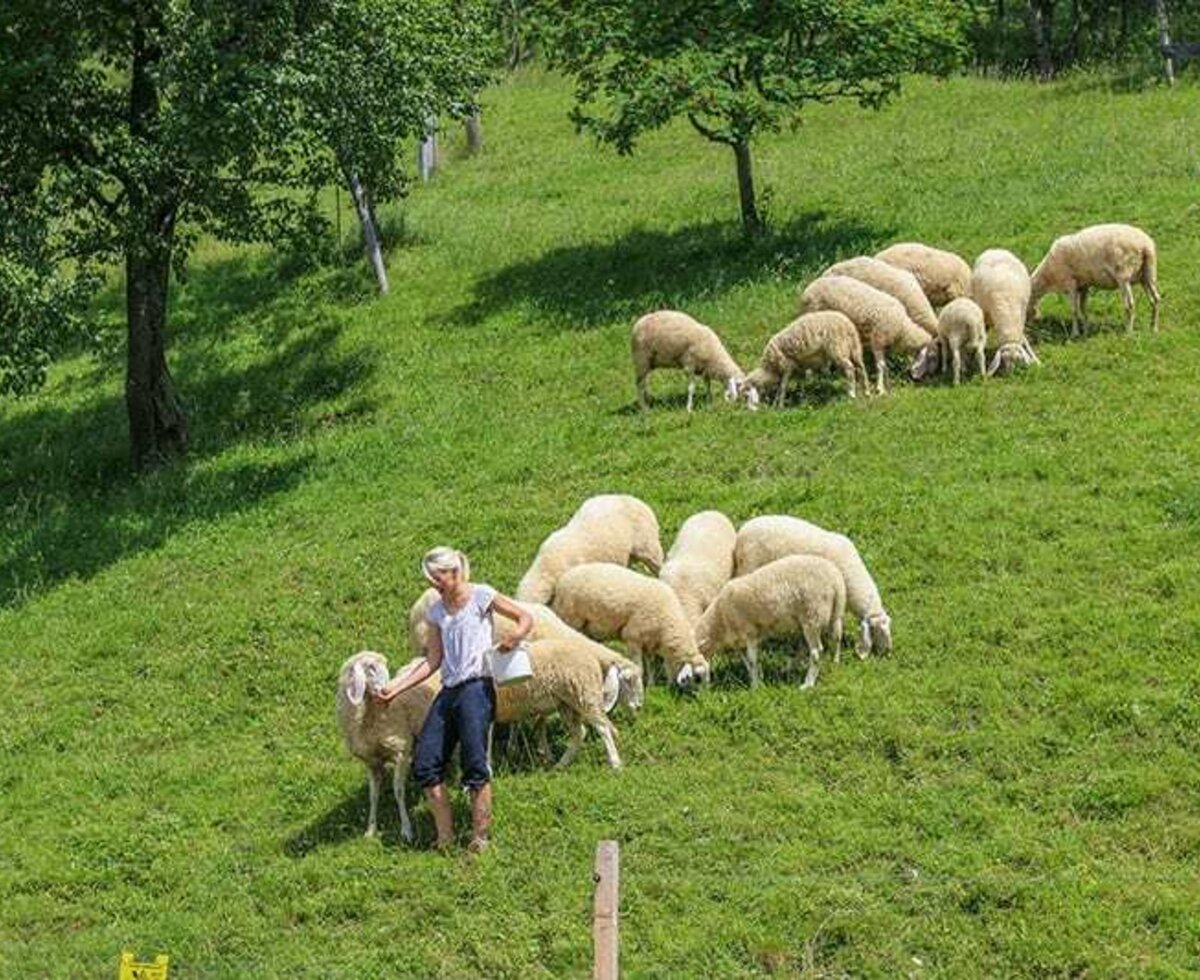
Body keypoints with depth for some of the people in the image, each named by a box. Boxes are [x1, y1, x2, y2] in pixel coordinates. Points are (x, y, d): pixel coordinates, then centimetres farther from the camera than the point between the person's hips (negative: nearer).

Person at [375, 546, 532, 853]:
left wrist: (515, 637, -20)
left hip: (476, 688, -6)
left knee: (475, 764, -13)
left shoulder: (481, 596, 0)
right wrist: (396, 686, 7)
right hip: (448, 692, 6)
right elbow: (433, 661, 14)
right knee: (425, 765, -3)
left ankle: (480, 836, -5)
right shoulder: (436, 612, 16)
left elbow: (526, 619, 2)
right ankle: (445, 835, 6)